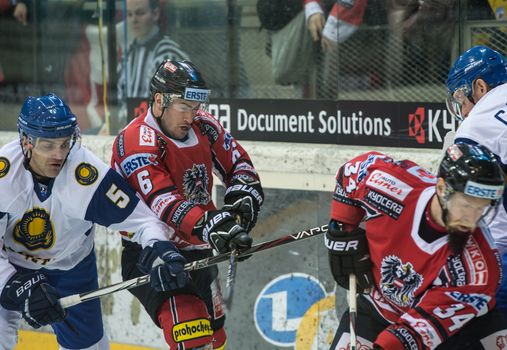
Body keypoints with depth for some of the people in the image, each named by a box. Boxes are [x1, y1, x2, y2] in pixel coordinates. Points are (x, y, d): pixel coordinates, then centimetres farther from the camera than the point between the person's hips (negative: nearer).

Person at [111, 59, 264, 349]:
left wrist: (242, 196, -8)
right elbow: (162, 203, -32)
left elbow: (238, 163, 13)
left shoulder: (203, 126, 1)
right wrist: (210, 227, -45)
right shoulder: (136, 143, -21)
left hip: (196, 253, 8)